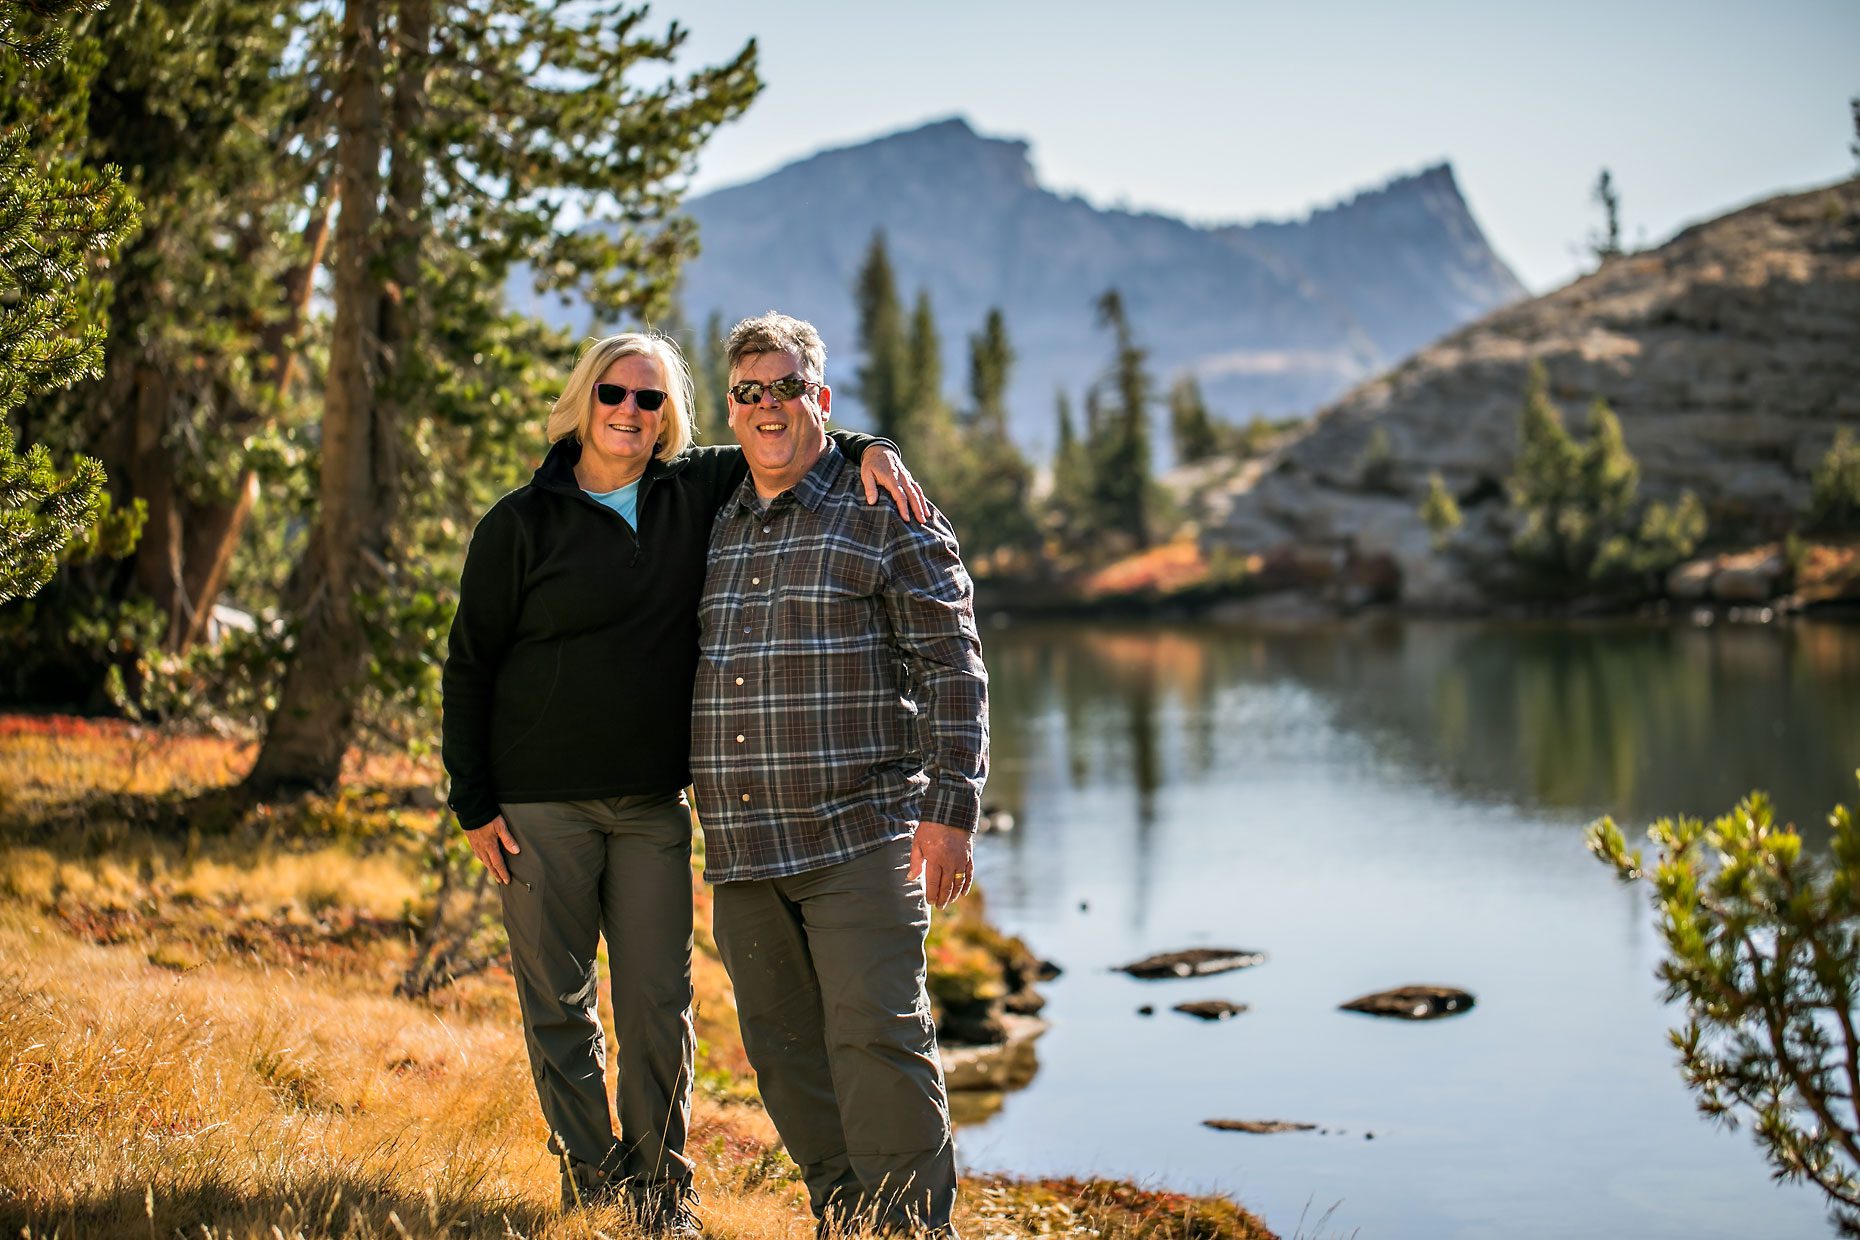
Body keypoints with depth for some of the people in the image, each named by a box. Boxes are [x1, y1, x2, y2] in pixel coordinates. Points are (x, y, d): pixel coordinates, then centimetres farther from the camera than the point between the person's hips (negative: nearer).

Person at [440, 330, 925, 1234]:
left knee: (660, 1005, 3)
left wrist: (868, 450, -7)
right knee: (557, 1005, 3)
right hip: (540, 807, -2)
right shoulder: (520, 523, -2)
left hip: (655, 806, 2)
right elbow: (468, 667, 2)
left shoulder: (694, 496, 5)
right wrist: (472, 802, -3)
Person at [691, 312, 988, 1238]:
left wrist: (949, 812, -12)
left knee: (876, 1041, -9)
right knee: (785, 1054, 9)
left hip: (861, 842, -6)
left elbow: (953, 669, -5)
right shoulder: (709, 529, 16)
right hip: (741, 854, 6)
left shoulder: (886, 518, -1)